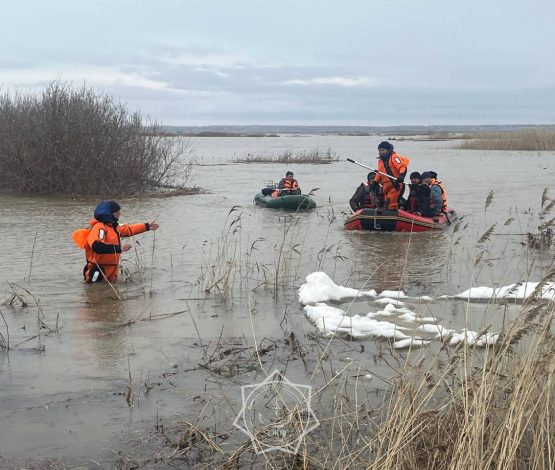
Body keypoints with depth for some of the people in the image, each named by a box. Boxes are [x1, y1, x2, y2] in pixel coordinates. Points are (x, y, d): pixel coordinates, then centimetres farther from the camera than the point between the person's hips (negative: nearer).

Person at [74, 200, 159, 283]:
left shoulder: (113, 226, 9)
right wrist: (118, 248, -38)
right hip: (99, 271, -10)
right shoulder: (99, 228, -22)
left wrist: (147, 227, 28)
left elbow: (128, 229, 25)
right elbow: (97, 246, -38)